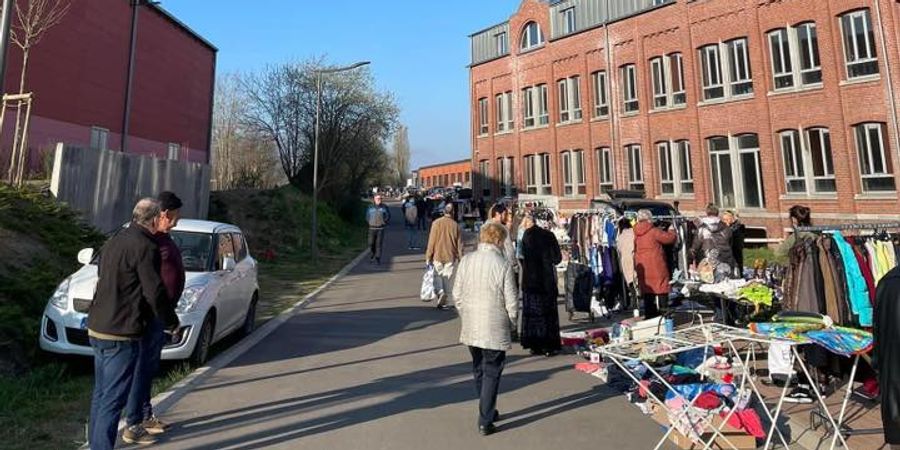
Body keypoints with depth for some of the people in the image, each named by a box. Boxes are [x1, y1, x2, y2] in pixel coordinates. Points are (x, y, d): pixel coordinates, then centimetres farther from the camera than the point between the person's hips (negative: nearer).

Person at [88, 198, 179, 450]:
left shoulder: (114, 242, 12)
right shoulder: (146, 246, -17)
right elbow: (155, 292, -17)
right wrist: (171, 323, -2)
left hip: (97, 328, 10)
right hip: (121, 334, -10)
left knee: (101, 393, 21)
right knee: (113, 399, -2)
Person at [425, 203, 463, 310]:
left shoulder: (436, 223, -7)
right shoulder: (455, 225, -4)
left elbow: (431, 241, -6)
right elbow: (459, 243, 1)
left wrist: (428, 257, 0)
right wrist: (460, 258, 10)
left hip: (438, 256, -1)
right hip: (451, 257, 1)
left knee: (438, 276, 13)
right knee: (448, 279, 10)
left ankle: (440, 292, -12)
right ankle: (443, 302, 12)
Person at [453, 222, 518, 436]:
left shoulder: (466, 260, -4)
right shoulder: (503, 265, -15)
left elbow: (457, 294, 2)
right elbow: (511, 301, -11)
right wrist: (510, 322, 7)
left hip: (470, 328, 4)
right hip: (495, 329, -4)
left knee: (478, 371, 20)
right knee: (491, 374, 8)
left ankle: (488, 412, 34)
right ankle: (485, 422, 13)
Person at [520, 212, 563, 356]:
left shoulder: (527, 234, 1)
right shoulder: (548, 235, -13)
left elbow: (522, 256, 8)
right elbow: (557, 258, -11)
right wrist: (548, 259, 8)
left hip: (529, 281, 4)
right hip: (546, 280, -4)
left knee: (531, 312, 11)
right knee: (548, 312, 6)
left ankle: (534, 345, 17)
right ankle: (548, 346, 10)